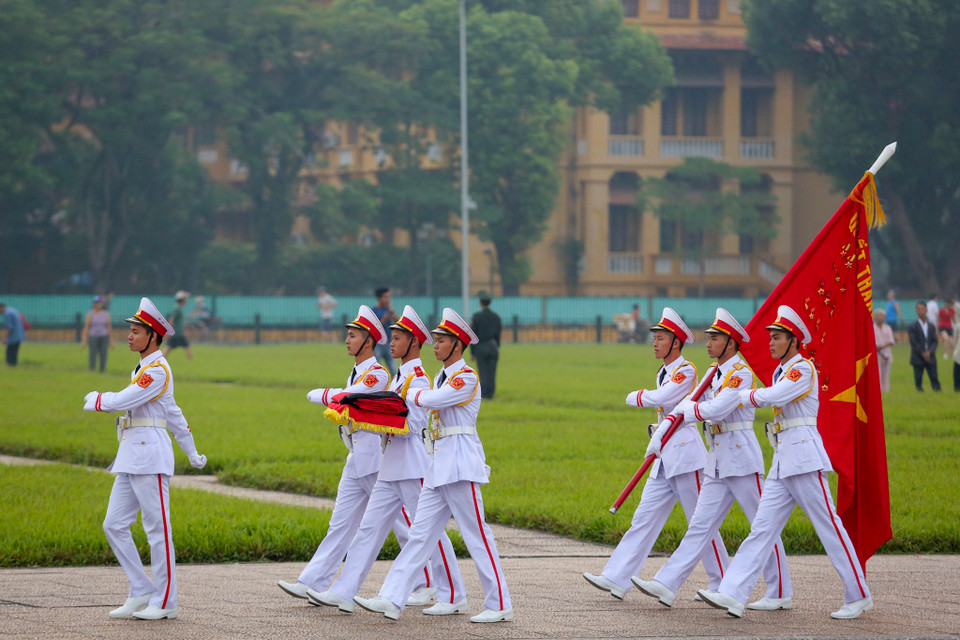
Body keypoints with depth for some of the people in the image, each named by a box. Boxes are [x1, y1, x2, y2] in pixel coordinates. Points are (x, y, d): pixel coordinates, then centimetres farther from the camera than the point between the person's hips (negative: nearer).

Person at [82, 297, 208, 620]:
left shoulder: (157, 369, -11)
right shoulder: (143, 369, 20)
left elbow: (122, 401, -19)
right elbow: (174, 413, 26)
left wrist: (94, 399, 2)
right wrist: (192, 453, 32)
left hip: (150, 457, -10)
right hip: (131, 457, 10)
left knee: (157, 530, -5)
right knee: (114, 525, 5)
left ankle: (165, 602, 0)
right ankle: (141, 592, 10)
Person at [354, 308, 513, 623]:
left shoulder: (467, 378, -12)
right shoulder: (442, 377, 16)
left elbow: (432, 400, -21)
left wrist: (410, 396, -4)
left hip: (461, 464, -9)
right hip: (439, 465, 9)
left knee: (476, 535, -5)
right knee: (421, 532, 4)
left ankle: (500, 606, 1)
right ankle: (392, 600, 1)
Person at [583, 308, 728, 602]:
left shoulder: (687, 371, -10)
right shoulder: (664, 374, 17)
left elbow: (661, 398, -22)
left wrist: (635, 397, -4)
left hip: (685, 452, -9)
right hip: (665, 456, 9)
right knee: (644, 518, 4)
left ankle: (722, 584, 7)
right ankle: (616, 579, 0)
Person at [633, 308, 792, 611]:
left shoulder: (742, 373, -13)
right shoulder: (714, 374, 15)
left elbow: (717, 410, -22)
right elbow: (693, 403, 17)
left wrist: (688, 409, -7)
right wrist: (687, 406, -5)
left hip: (742, 459, -9)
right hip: (717, 461, 9)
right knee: (700, 525, 4)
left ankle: (781, 594, 6)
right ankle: (666, 585, -2)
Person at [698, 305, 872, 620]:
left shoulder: (803, 368, -11)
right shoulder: (781, 371, 17)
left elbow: (775, 396, -23)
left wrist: (742, 396, -11)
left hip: (804, 458, -9)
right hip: (782, 461, 9)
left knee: (829, 527, -3)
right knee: (762, 528, 0)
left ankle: (859, 596, 6)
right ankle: (732, 595, -7)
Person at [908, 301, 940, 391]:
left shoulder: (932, 326, 12)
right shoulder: (912, 327, 1)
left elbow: (935, 341, 5)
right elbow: (913, 342, -6)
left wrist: (929, 352, -13)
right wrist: (922, 353, -15)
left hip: (930, 357, 3)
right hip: (918, 358, -3)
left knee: (934, 379, -2)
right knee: (918, 380, -3)